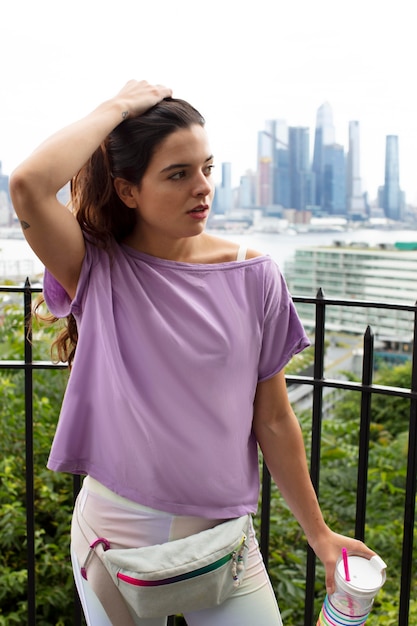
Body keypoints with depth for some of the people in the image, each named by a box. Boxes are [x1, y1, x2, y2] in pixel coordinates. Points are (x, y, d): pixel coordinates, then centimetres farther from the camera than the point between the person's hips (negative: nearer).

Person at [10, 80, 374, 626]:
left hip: (221, 529, 1)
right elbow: (29, 185, -31)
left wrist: (318, 533, 3)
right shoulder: (98, 272, -10)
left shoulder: (252, 278, -8)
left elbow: (273, 420, -2)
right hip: (114, 530, 0)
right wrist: (118, 107, -18)